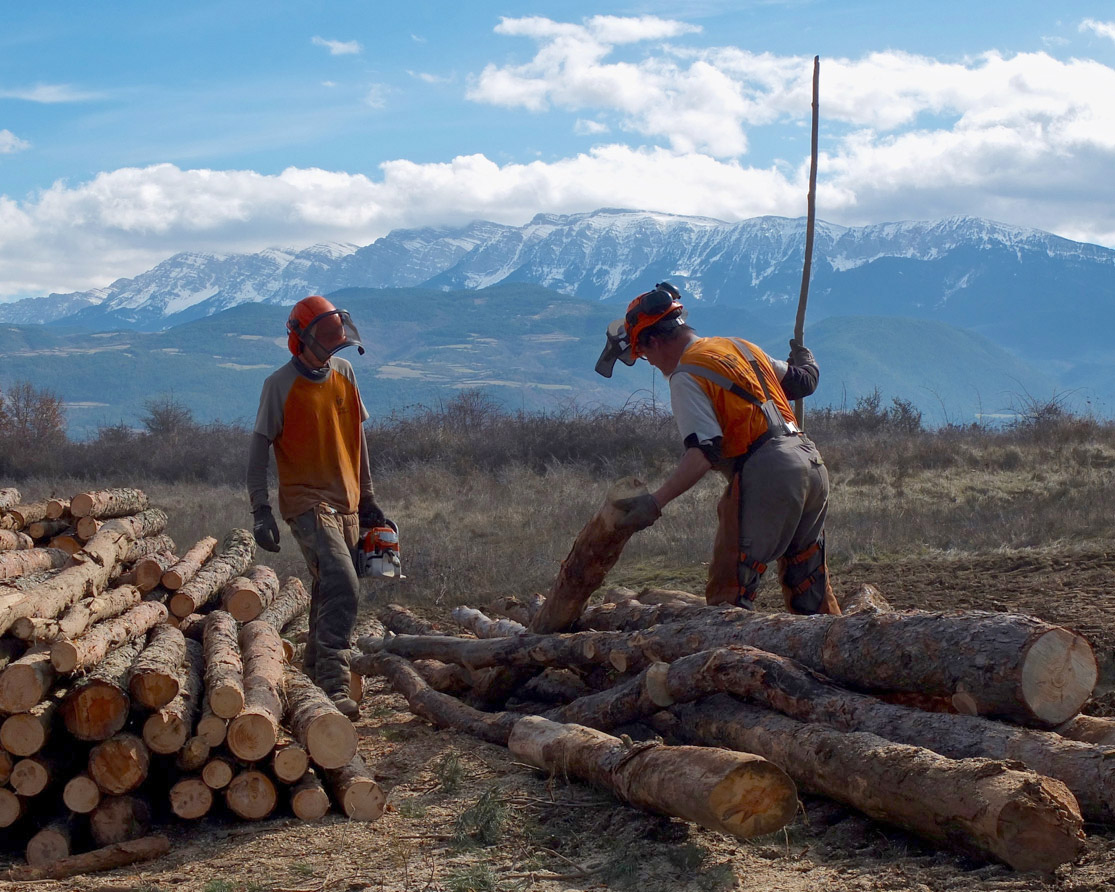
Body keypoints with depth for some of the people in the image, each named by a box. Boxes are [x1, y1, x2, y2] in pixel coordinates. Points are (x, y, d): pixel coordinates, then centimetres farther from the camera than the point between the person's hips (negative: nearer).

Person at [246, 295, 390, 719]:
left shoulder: (343, 373, 8)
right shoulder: (280, 385, -9)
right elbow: (259, 447, -8)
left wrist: (367, 499, 18)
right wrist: (261, 512, -14)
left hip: (346, 504, 7)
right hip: (308, 503, -7)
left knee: (330, 592, 15)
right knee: (342, 588, -21)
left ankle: (314, 669, 29)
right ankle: (334, 686, -22)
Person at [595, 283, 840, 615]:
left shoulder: (686, 375, -5)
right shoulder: (740, 346, 18)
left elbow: (704, 452, -17)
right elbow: (802, 382, 27)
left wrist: (655, 501, -21)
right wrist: (805, 360, 50)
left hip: (765, 474, -8)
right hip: (812, 463, 8)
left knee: (730, 591, -7)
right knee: (808, 582, 20)